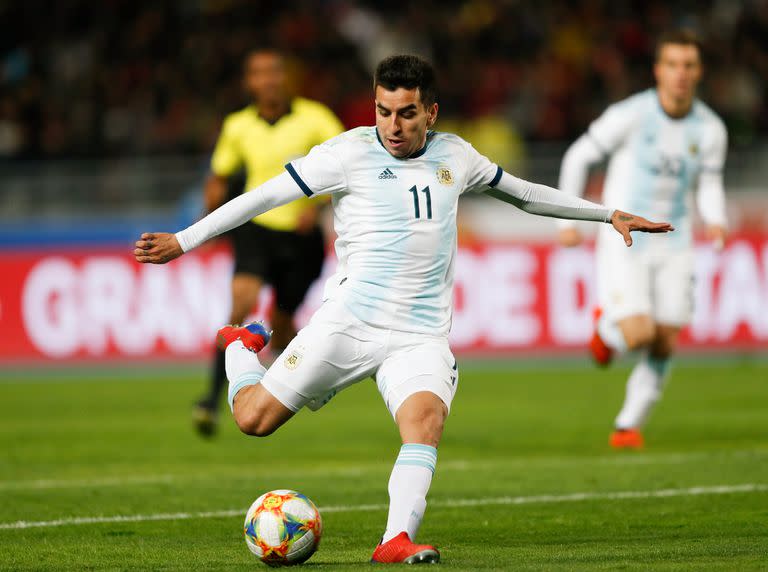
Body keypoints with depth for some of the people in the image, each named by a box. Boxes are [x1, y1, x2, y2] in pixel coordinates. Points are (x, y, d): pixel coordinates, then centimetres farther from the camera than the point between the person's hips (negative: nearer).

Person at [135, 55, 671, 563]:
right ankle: (242, 346, 29)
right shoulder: (349, 152, -4)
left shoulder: (454, 155, 11)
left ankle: (397, 541, -35)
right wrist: (183, 241, -7)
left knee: (425, 419, -28)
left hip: (421, 337, 2)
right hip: (347, 323, -2)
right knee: (254, 418, -4)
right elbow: (265, 195, -3)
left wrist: (608, 214, 29)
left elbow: (524, 192, 27)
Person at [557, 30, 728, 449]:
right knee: (638, 334, -17)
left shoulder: (711, 130, -3)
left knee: (664, 345, 2)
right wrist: (569, 221, -3)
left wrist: (715, 221, -9)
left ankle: (629, 425, 20)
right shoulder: (631, 115, -13)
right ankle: (607, 325, 19)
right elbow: (578, 157, -2)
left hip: (673, 246, 4)